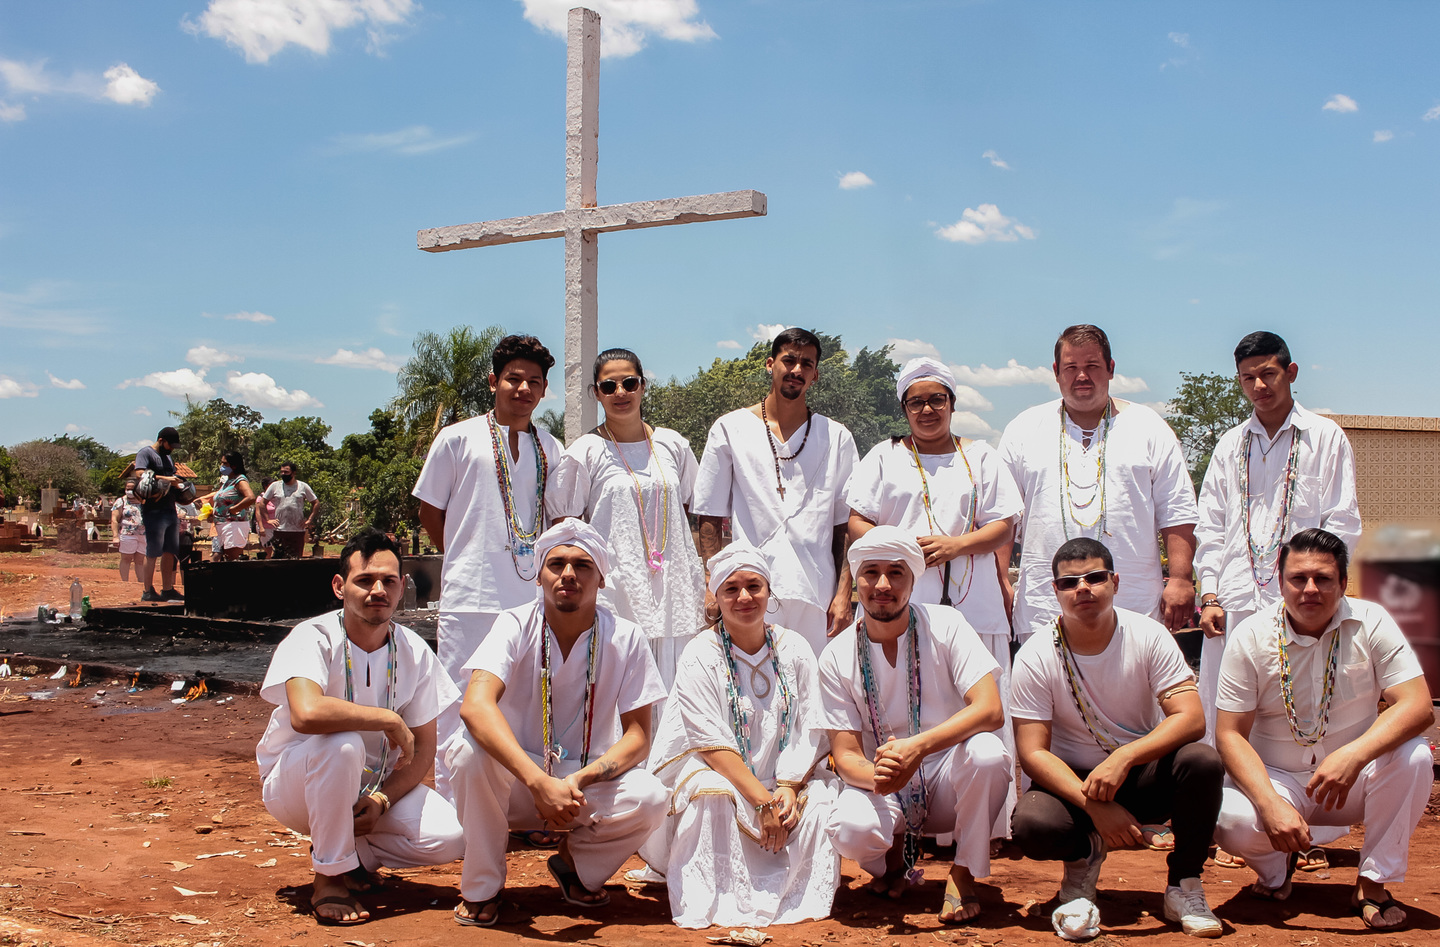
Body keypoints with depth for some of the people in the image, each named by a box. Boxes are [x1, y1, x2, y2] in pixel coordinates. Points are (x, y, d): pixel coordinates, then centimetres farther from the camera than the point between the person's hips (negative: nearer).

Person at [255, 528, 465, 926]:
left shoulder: (414, 652, -7)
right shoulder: (314, 638, -22)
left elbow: (423, 748, -3)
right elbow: (306, 713, -43)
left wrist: (382, 799, -19)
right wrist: (389, 720, -32)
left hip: (377, 785, 4)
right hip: (295, 784, -4)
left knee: (450, 838, -20)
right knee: (342, 744, -38)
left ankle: (354, 852, 7)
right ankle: (331, 877, -17)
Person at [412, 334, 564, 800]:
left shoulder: (551, 450, 12)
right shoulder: (459, 439, 2)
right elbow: (430, 512, 8)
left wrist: (547, 569, 11)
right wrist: (469, 559, 8)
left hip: (534, 599, 4)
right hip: (471, 599, -3)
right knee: (461, 705, 0)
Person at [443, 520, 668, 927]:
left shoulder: (626, 638, -9)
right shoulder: (516, 626, -14)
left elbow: (638, 736, -9)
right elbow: (475, 706, -32)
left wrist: (579, 780, -29)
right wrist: (540, 782, -45)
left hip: (587, 784, 1)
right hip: (515, 780, -1)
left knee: (649, 798, -29)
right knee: (469, 748, -33)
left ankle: (575, 864, 5)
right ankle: (481, 887, -8)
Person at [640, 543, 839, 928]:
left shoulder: (795, 650, 3)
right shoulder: (700, 657, -8)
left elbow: (810, 734, 0)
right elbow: (713, 745, -15)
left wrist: (788, 788, -18)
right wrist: (762, 802, -24)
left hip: (785, 780, 3)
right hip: (717, 776, -3)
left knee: (821, 799, -26)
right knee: (712, 795, -35)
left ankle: (801, 899, -6)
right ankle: (712, 904, -21)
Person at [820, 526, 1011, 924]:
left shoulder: (945, 626, -9)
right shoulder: (838, 657, -5)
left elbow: (990, 710, -21)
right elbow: (845, 754, -7)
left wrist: (916, 747, -35)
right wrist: (877, 778, -32)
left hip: (948, 779, 0)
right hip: (884, 788, 0)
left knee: (986, 753, -33)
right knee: (851, 829, -32)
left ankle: (963, 874, -8)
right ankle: (897, 851, 7)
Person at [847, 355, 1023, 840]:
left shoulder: (981, 457, 17)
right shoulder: (883, 457, 16)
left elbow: (1004, 525, 9)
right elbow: (857, 523, 9)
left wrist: (956, 545, -8)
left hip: (974, 607, 1)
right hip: (901, 608, 0)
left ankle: (989, 825, 1)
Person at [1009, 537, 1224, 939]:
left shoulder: (1148, 636, -10)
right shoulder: (1035, 657, -12)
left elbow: (1191, 719, -18)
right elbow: (1033, 754, -15)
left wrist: (1123, 758, -34)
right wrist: (1095, 806, -30)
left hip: (1144, 775, 2)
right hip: (1072, 782, -1)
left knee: (1202, 761, -29)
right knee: (1032, 826, -33)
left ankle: (1183, 885, -7)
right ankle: (1085, 855, 4)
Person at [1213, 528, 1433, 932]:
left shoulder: (1371, 623, -9)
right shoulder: (1250, 637, -11)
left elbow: (1418, 705, -19)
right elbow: (1230, 733, -13)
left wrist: (1353, 755, -37)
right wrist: (1271, 804, -29)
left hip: (1353, 779, 1)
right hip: (1276, 778, -1)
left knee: (1413, 757, -29)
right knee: (1230, 820, -31)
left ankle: (1373, 882, -8)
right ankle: (1277, 867, 9)